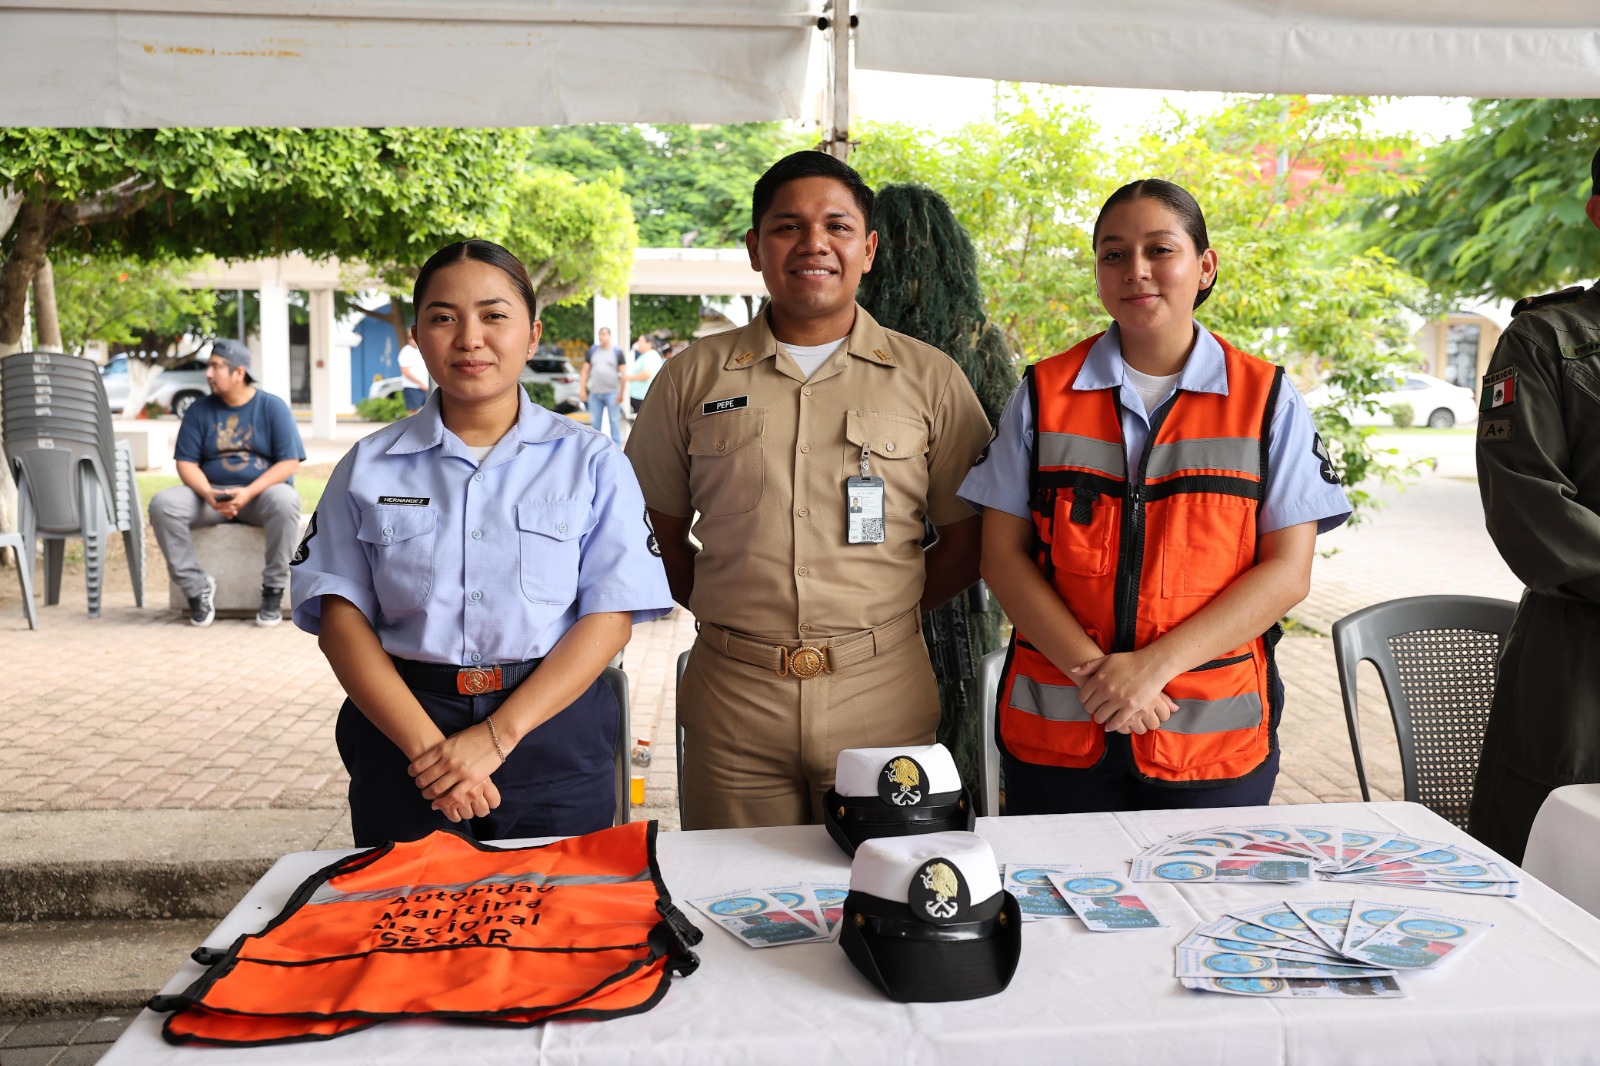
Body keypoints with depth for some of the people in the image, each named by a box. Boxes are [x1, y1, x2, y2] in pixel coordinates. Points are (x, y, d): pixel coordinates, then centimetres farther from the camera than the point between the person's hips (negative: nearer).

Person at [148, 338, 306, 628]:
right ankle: (196, 586, -15)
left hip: (260, 494, -3)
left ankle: (273, 591, -25)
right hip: (210, 495, 3)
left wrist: (248, 493, -22)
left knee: (285, 500, -37)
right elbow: (186, 463, 3)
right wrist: (209, 494, -18)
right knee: (163, 503, -25)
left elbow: (289, 462, -7)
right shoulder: (200, 410, 7)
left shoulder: (272, 407, 0)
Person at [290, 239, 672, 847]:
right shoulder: (368, 468, 5)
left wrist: (497, 736, -15)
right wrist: (426, 745, -15)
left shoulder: (591, 462, 1)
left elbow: (610, 617, -6)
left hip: (552, 734, -1)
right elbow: (340, 619, -1)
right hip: (401, 736, 1)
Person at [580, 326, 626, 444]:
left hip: (612, 393, -4)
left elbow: (623, 373, -1)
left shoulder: (617, 352, 2)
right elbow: (585, 370, 13)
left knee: (614, 421, -1)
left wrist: (621, 392, -9)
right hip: (595, 393, 4)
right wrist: (582, 390, 6)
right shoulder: (592, 351, 12)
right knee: (594, 422, 8)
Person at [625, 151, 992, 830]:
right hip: (732, 703, 1)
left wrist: (884, 612, 1)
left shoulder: (930, 379, 4)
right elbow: (658, 533, 12)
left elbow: (969, 539, 8)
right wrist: (731, 614, 3)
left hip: (882, 695, 0)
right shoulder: (692, 377, 6)